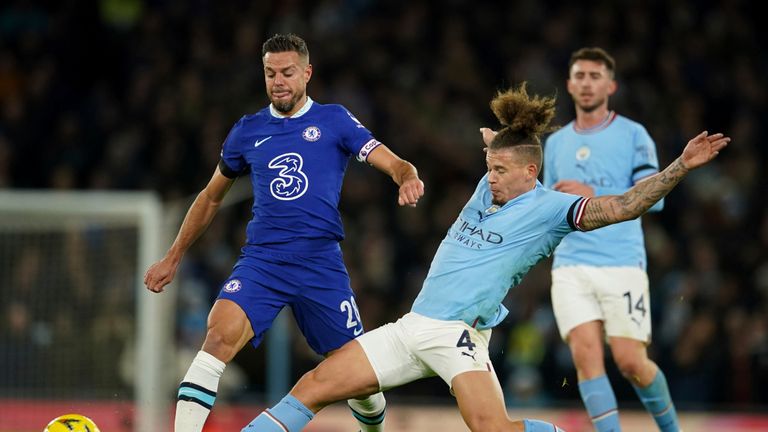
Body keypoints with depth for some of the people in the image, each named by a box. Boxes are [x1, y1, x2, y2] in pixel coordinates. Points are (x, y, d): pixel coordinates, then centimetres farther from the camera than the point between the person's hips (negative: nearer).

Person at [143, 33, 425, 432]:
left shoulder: (334, 121, 5)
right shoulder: (247, 131, 12)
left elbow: (393, 163, -2)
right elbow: (211, 197, 25)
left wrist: (407, 177, -27)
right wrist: (173, 257, 26)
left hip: (321, 264, -1)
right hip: (260, 260, 1)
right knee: (220, 336, -26)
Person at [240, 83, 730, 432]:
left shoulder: (550, 208, -6)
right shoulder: (489, 186, 14)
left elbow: (622, 206, -17)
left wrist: (680, 167, -22)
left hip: (458, 334, -7)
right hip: (411, 328, 7)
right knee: (314, 387, 0)